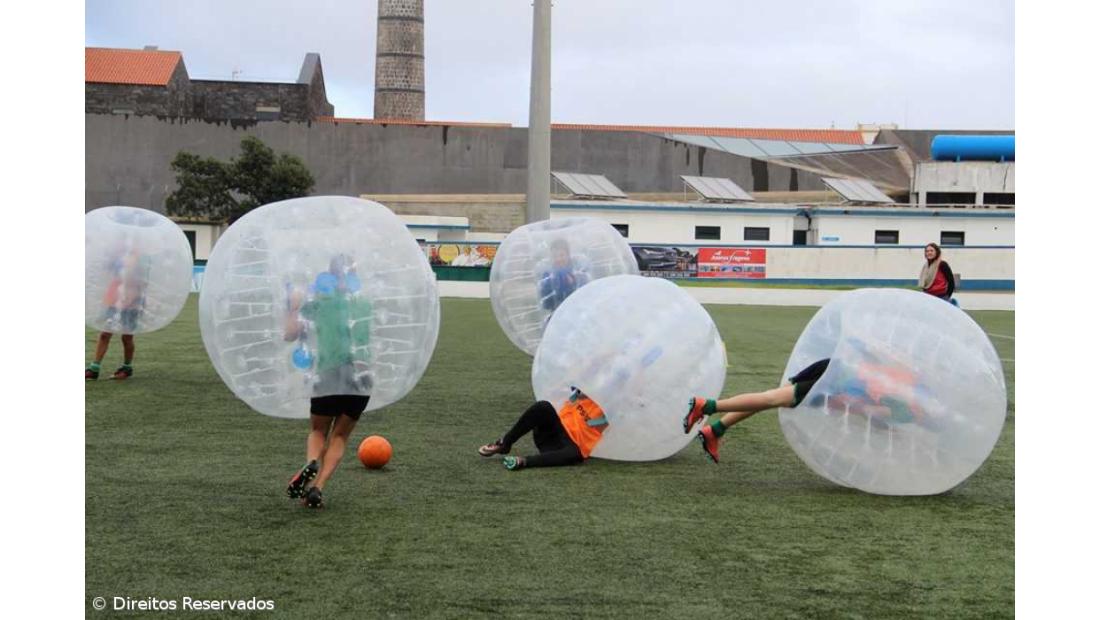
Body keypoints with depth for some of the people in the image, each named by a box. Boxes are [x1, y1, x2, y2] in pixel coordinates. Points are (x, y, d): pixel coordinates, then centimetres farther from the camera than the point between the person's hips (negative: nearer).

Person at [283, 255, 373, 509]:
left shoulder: (316, 304, 5)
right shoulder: (366, 304, 12)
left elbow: (289, 334, -3)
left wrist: (293, 308, 14)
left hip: (327, 380, -1)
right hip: (361, 382, 1)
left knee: (318, 432, 18)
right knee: (339, 437, 14)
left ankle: (311, 463, -15)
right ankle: (317, 487, -4)